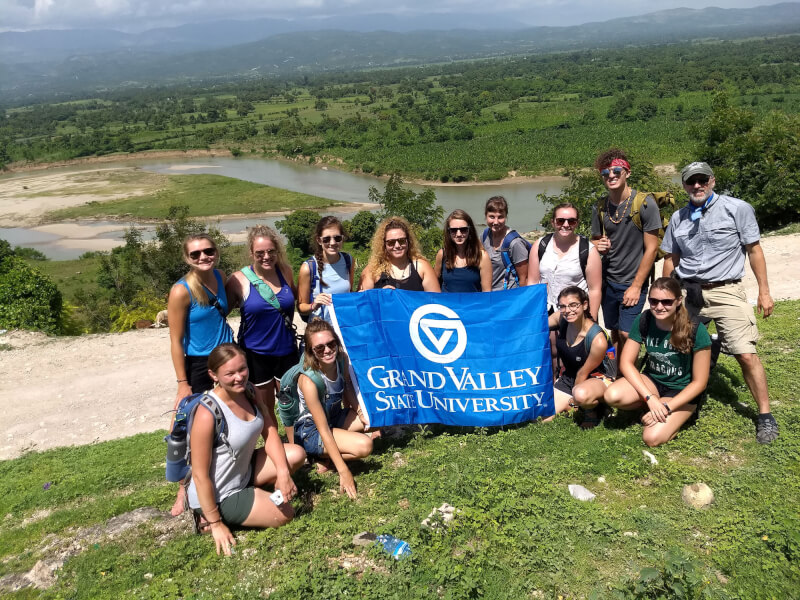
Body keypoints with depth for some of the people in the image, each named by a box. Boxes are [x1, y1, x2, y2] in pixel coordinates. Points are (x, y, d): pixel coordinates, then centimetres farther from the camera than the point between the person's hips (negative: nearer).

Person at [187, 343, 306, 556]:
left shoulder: (248, 392, -8)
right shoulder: (208, 414, -31)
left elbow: (270, 432, -2)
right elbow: (200, 475, -25)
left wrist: (283, 473, -16)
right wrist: (216, 524, -19)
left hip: (243, 473, 8)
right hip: (218, 496, -7)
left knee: (296, 454, 1)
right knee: (285, 514, -1)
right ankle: (210, 517, 5)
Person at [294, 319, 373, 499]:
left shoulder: (342, 359, -14)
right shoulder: (308, 380, -31)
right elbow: (323, 430, -28)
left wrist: (359, 409, -13)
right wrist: (343, 472, -28)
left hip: (336, 418, 8)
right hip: (311, 431, -7)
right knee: (364, 446, -28)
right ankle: (321, 456, -4)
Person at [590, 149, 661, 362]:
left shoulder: (645, 204, -11)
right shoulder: (600, 207, 3)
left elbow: (651, 249, -11)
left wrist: (636, 286, -13)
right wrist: (599, 245, -10)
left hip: (633, 282, -4)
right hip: (608, 281, 4)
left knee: (626, 333, -8)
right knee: (614, 333, 11)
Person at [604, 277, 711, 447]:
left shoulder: (696, 330, -21)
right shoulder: (643, 321, -13)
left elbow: (699, 382, -15)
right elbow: (626, 363, -12)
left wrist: (666, 408, -22)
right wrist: (651, 399, -22)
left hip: (681, 391, -3)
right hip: (651, 381, 4)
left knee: (652, 438, -27)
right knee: (612, 396, -28)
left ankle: (677, 418, 6)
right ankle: (649, 406, 3)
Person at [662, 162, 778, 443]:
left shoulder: (737, 209, -2)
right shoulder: (678, 218, 10)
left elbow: (754, 250, 0)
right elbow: (671, 259, 16)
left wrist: (764, 291, -1)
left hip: (725, 291, -4)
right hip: (689, 293, 4)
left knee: (746, 354, -10)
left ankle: (765, 416, 3)